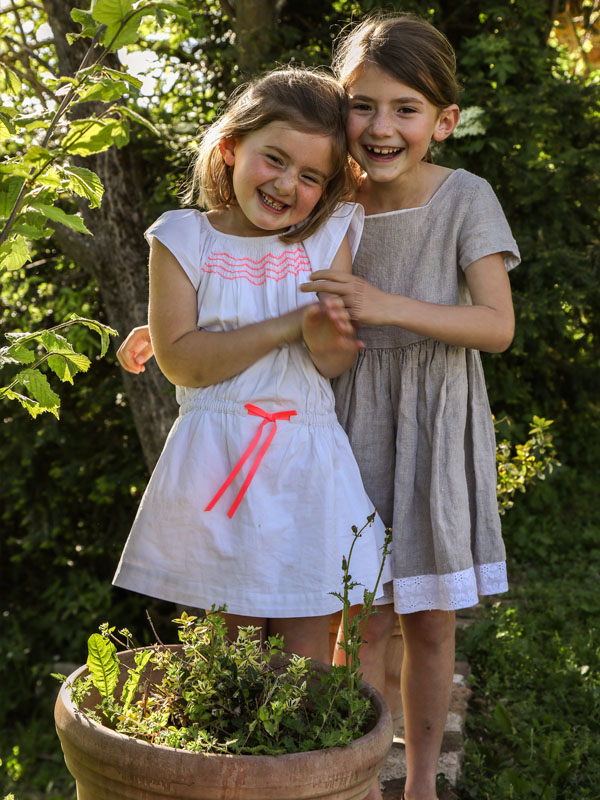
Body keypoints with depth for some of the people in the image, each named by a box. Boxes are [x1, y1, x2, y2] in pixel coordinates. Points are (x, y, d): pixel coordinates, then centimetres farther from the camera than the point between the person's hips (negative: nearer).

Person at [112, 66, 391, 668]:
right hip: (216, 456, -1)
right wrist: (287, 326, -14)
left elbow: (336, 363, -3)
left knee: (305, 654, 7)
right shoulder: (184, 239, -1)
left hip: (307, 458, 1)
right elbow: (179, 360, -11)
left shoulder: (329, 236, 3)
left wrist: (325, 338, -26)